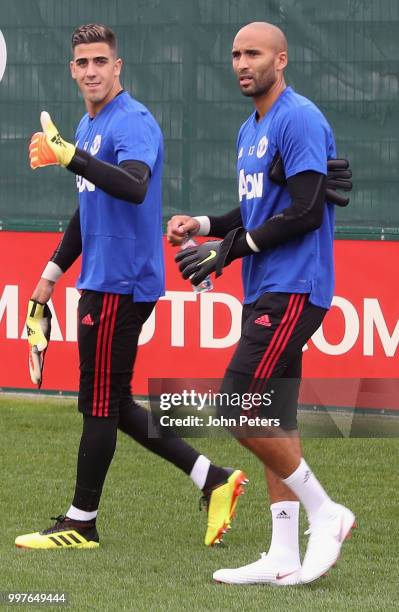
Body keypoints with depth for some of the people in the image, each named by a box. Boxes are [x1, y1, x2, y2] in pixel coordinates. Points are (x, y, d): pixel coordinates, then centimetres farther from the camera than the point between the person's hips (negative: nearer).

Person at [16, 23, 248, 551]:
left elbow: (134, 187, -34)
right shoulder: (89, 127, 16)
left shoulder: (133, 123, -14)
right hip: (103, 283, 10)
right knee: (111, 404, 12)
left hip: (121, 283, -10)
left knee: (100, 403, -3)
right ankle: (212, 480, 15)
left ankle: (81, 524, 5)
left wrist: (71, 156, -44)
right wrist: (52, 274, 27)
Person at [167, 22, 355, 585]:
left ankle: (324, 512, -3)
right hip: (265, 291, 10)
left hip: (292, 291, -10)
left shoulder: (299, 120, -13)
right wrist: (205, 225, 10)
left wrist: (231, 249, -15)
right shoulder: (251, 130, 18)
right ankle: (284, 557, 9)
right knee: (271, 421, 7)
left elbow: (305, 212, -19)